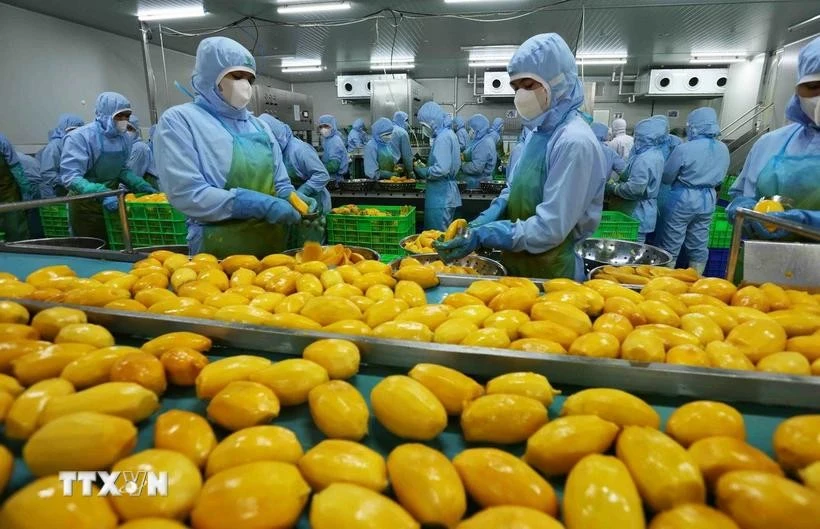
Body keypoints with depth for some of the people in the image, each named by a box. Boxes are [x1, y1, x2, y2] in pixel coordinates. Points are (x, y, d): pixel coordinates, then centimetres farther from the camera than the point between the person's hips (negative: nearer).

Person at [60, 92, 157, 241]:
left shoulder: (123, 138, 1)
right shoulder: (80, 137, -18)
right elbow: (70, 177, -25)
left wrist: (142, 186, -3)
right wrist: (100, 193, -38)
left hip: (112, 200, 6)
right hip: (86, 205, -6)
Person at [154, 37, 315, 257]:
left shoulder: (258, 125, 12)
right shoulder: (179, 121, -5)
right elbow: (186, 193, -16)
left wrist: (292, 199, -8)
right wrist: (260, 205, -22)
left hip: (276, 244, 6)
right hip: (222, 251, -5)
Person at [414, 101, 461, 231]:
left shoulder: (442, 138, -17)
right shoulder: (449, 134, 13)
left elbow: (441, 170, -26)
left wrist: (420, 171, -11)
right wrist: (425, 166, 11)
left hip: (440, 196, -10)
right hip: (446, 193, 10)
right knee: (444, 233, 15)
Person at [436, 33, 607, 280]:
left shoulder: (575, 142, -22)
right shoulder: (539, 132, 5)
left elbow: (551, 228, -25)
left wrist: (483, 236, -25)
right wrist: (484, 220, -4)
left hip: (548, 275, -8)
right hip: (518, 264, 8)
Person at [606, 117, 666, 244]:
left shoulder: (643, 159, -23)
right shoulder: (656, 154, 10)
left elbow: (635, 189, -28)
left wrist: (613, 188, -15)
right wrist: (618, 183, 10)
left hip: (638, 212, -10)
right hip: (643, 210, 10)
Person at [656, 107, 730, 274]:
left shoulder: (684, 149, -17)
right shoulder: (723, 149, 3)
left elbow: (666, 177, -7)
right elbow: (720, 178, 15)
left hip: (682, 199, -6)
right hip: (708, 200, 6)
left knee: (670, 246, 4)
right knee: (699, 245, 15)